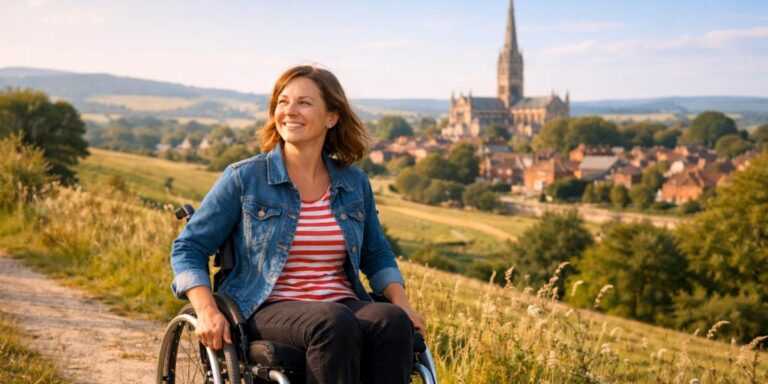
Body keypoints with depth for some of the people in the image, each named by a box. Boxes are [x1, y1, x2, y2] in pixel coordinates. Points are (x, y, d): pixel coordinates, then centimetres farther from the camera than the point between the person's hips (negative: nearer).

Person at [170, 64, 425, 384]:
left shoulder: (354, 184, 13)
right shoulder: (243, 179, 2)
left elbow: (376, 256, 24)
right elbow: (188, 248, 4)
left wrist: (402, 303, 5)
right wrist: (206, 311, -13)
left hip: (344, 305, 4)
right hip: (270, 309, -3)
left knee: (393, 322, -30)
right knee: (335, 324, -36)